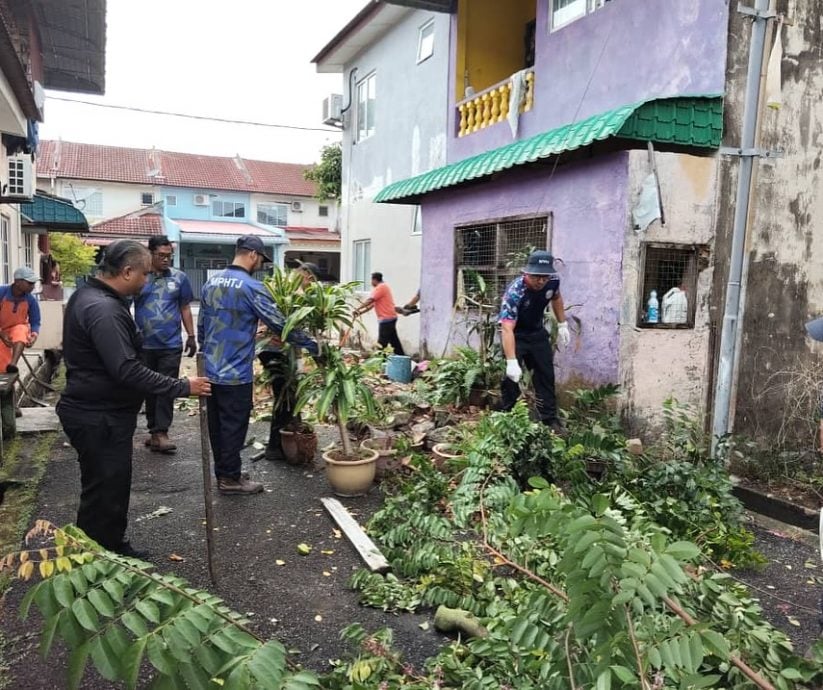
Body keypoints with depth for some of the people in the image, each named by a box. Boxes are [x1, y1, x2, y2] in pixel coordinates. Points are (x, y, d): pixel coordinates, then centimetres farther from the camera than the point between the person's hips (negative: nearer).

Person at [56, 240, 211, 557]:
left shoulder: (89, 295, 10)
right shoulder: (103, 309, -25)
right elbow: (127, 371, -30)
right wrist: (182, 387, -23)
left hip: (98, 412, 11)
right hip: (99, 418, -11)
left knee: (113, 488, 22)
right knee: (104, 495, 1)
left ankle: (113, 549, 36)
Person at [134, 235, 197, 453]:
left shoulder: (180, 278, 3)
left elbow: (185, 308, 10)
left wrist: (191, 336, 7)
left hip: (171, 345, -1)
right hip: (144, 345, 1)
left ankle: (160, 432, -3)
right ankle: (154, 430, 21)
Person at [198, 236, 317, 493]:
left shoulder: (211, 283, 9)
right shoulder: (251, 287, -16)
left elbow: (201, 326, 17)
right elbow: (280, 324, -16)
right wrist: (312, 346, -8)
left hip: (211, 370, 8)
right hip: (236, 373, -8)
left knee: (217, 424, 15)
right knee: (234, 426, 3)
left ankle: (223, 472, 26)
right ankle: (230, 478, 12)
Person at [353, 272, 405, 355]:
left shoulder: (380, 287, -11)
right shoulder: (383, 287, 22)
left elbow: (370, 301, -20)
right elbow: (373, 304, 19)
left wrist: (357, 309, -19)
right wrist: (360, 312, 14)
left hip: (386, 319, -10)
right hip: (390, 317, 10)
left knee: (382, 343, -8)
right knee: (394, 340, 12)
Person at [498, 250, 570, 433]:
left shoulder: (553, 280, -20)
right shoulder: (514, 292, -37)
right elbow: (507, 329, -44)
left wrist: (562, 325, 7)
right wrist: (512, 361, -52)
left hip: (537, 332, 6)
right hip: (515, 334, -5)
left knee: (546, 375, 8)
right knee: (511, 378, -10)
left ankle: (550, 419, 19)